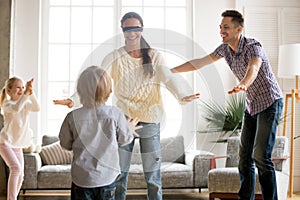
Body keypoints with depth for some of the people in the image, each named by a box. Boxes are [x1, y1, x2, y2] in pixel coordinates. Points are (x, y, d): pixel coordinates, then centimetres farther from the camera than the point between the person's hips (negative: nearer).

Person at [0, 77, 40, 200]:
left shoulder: (25, 103, 3)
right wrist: (26, 93, -40)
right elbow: (16, 108, -38)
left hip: (18, 144, 7)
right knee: (16, 168, -24)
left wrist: (31, 93, -31)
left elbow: (36, 108, -19)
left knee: (20, 175, 7)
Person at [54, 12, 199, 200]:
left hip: (149, 119, 0)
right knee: (119, 172, 6)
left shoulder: (154, 56, 3)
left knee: (153, 172, 5)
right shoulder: (114, 57, 2)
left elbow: (168, 77, -13)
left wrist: (183, 95, -34)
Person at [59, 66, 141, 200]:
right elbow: (124, 139, 0)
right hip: (107, 177, 0)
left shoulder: (73, 117, -13)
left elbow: (65, 144, 2)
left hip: (81, 178, 0)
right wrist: (130, 128, 21)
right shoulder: (115, 114, -14)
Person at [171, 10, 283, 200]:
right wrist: (171, 71, 2)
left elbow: (253, 68, -44)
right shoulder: (225, 49, 0)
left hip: (270, 103, -7)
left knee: (261, 155, -14)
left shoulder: (253, 47, -23)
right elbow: (199, 62, 5)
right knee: (245, 155, 7)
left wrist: (243, 85, -66)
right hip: (251, 105, 8)